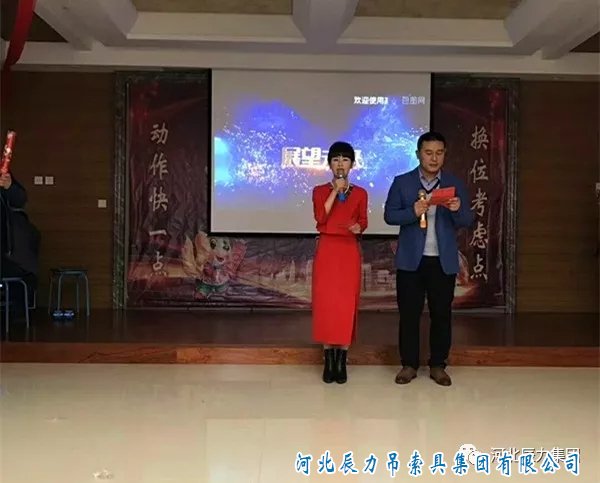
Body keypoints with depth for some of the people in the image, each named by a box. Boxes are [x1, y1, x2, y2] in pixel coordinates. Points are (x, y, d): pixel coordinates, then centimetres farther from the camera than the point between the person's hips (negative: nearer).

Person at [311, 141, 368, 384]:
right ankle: (328, 362, 9)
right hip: (326, 250, 0)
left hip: (349, 251, 1)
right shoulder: (320, 191, 4)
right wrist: (335, 191, -12)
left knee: (347, 303, 0)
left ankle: (342, 362, 8)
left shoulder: (360, 193, 8)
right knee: (325, 302, -1)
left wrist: (358, 228, -14)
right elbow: (320, 218, -10)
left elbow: (363, 221, 9)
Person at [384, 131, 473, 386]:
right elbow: (389, 215, -2)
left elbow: (467, 221, 1)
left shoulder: (455, 184, 5)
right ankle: (409, 364, 16)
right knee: (409, 313, 5)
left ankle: (438, 365, 19)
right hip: (410, 260, -1)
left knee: (442, 314, 7)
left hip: (444, 261, 1)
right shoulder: (402, 182, 2)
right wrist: (413, 212, -20)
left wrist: (457, 210, -21)